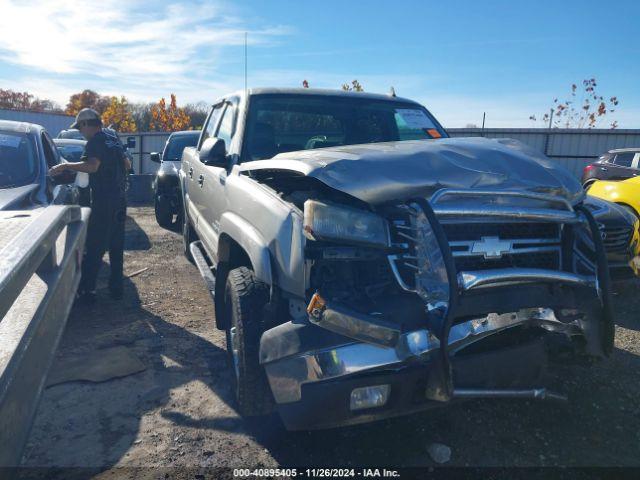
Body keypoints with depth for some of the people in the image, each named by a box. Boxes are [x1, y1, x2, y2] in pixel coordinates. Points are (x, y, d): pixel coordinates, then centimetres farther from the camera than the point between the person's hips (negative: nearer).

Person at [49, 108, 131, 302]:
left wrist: (65, 166, -20)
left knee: (94, 247, -4)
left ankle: (86, 290, -1)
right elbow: (127, 165, 21)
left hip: (103, 201, -8)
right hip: (120, 199, 8)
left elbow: (91, 166, -27)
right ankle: (116, 287, 19)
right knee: (116, 245, 13)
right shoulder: (113, 138, 14)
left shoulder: (95, 142, -11)